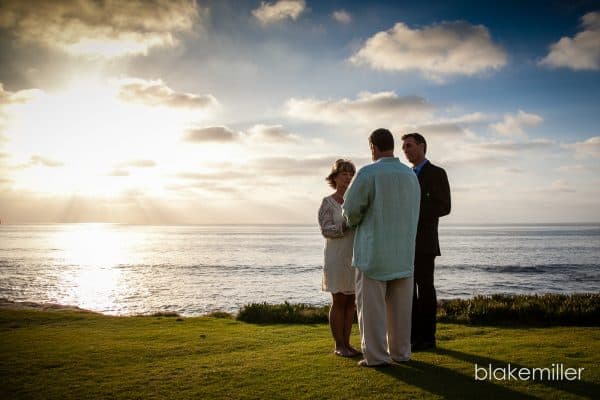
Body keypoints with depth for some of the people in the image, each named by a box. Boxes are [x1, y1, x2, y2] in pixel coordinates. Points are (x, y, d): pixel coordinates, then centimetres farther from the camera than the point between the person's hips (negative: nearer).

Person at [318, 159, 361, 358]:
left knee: (351, 302, 7)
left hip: (356, 259, 5)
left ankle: (346, 343, 16)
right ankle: (338, 346, 10)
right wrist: (346, 225, -28)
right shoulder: (327, 203, -4)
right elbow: (326, 230, -14)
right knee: (339, 302, 0)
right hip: (338, 259, -5)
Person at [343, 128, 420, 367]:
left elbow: (351, 209, -12)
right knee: (400, 305, 11)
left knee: (372, 304, 2)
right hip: (404, 251, 6)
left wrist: (353, 220, 12)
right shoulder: (411, 175, 7)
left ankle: (376, 356, 3)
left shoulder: (368, 173, -13)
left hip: (374, 251, -6)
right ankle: (400, 352, 18)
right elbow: (412, 213, 13)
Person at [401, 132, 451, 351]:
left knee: (425, 289, -3)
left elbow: (444, 207, -13)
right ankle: (414, 335, 15)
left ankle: (427, 337, 5)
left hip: (424, 242, -7)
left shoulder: (437, 173, -4)